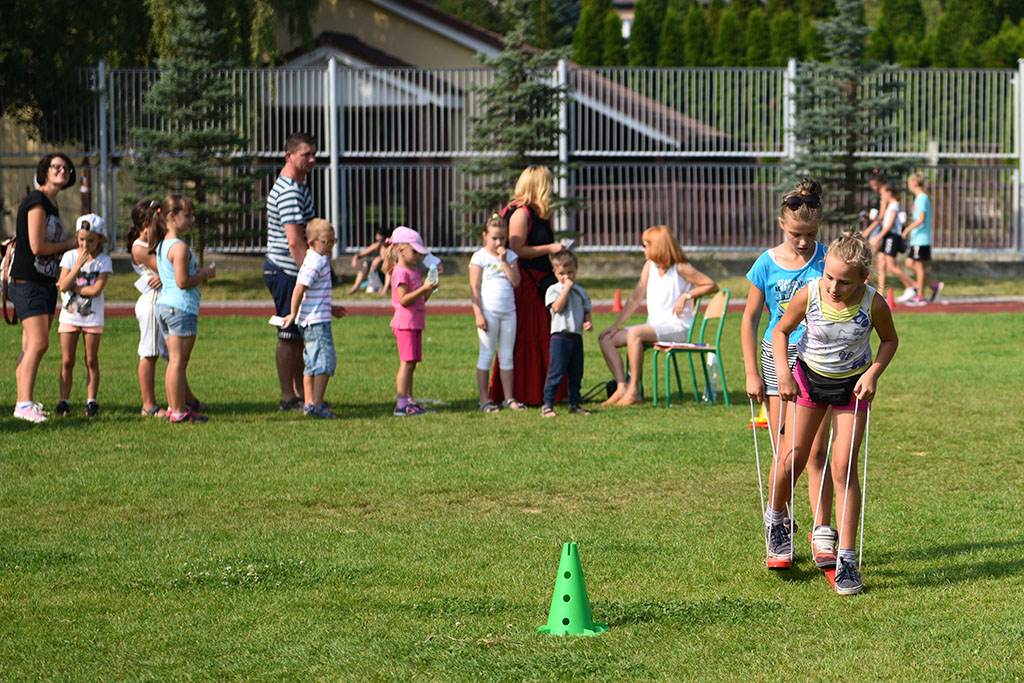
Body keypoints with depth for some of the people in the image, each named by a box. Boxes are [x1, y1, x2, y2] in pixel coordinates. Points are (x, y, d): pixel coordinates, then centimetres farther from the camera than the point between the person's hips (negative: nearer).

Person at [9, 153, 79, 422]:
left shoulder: (52, 204, 16)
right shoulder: (36, 202, -14)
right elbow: (37, 246, -19)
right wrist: (69, 245, -5)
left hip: (46, 284, 9)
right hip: (27, 284, -9)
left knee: (32, 346, 10)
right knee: (38, 343, -16)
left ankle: (24, 399, 13)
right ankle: (24, 403, -15)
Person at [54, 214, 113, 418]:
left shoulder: (104, 261, -4)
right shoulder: (69, 256, 0)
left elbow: (96, 289, -16)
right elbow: (63, 285, -10)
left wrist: (71, 286, -12)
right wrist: (79, 264, -17)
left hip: (92, 318, -1)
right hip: (69, 315, 1)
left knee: (91, 361, 3)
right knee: (67, 361, 2)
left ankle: (91, 401, 8)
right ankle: (64, 401, 6)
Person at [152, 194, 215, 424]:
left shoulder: (162, 245, 14)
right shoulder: (180, 247, -16)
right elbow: (183, 282, -21)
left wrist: (198, 273, 17)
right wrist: (206, 274, -7)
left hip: (164, 305, 9)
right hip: (181, 307, -9)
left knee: (174, 360, 15)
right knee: (179, 361, -5)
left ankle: (173, 406, 21)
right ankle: (179, 411, -3)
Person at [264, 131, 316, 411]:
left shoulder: (298, 185, 16)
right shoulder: (289, 192, -18)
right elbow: (295, 242, -24)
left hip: (294, 272, 10)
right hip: (286, 272, -10)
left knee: (301, 335, 13)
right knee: (289, 336, -4)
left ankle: (301, 394, 19)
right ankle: (288, 397, 1)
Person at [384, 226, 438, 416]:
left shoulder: (415, 272, 18)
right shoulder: (400, 273, -11)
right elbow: (404, 299, -19)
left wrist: (429, 290, 2)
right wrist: (423, 289, -23)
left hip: (416, 324, 9)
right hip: (404, 323, -9)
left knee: (411, 364, 9)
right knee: (407, 363, -10)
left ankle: (409, 401, 12)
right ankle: (402, 403, -10)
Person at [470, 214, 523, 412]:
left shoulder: (510, 256, 9)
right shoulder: (480, 257, -3)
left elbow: (516, 281, -3)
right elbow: (474, 288, -6)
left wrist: (504, 261, -11)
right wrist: (478, 314, -13)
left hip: (508, 312, 4)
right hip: (489, 312, -4)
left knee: (507, 356, 8)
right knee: (486, 355, -1)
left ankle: (509, 398, 14)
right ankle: (484, 399, 3)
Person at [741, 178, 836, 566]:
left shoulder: (828, 260, -2)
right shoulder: (767, 264, -3)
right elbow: (750, 319, 5)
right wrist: (752, 373, 2)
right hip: (778, 359, 0)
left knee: (816, 453, -6)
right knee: (785, 455, 3)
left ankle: (822, 534, -3)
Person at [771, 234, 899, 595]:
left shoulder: (874, 304, -25)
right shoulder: (808, 295, -24)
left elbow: (889, 339, -4)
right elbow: (781, 331, -5)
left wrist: (873, 374, -17)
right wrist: (783, 372, -18)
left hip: (853, 385, -1)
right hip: (810, 376, 1)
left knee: (843, 467, -7)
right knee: (795, 455, 5)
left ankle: (847, 560, -3)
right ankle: (775, 519, 36)